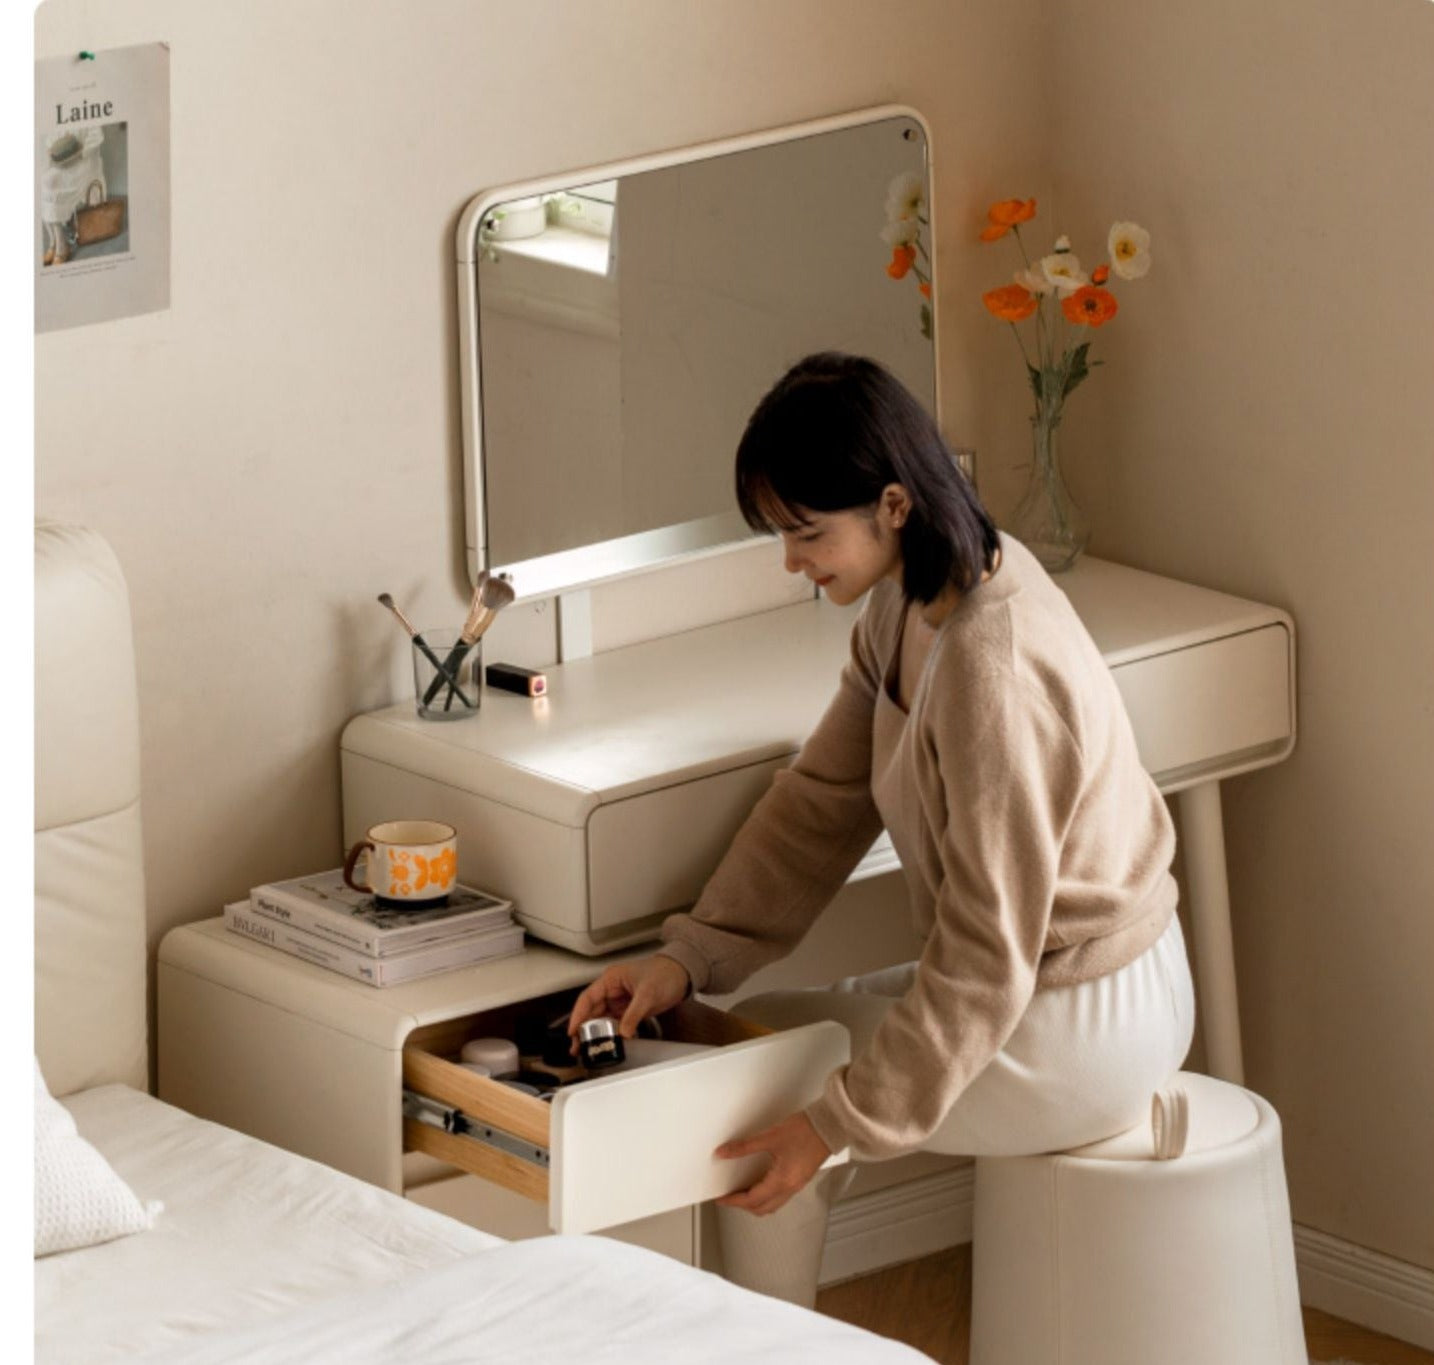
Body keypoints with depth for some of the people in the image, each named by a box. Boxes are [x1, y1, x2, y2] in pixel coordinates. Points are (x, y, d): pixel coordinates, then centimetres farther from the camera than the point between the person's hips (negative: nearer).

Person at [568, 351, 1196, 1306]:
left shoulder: (991, 672, -31)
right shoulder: (911, 601, -2)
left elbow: (986, 956, -27)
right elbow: (824, 798, 5)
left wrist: (844, 1122, -22)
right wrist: (687, 957, -4)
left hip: (1080, 1029, -9)